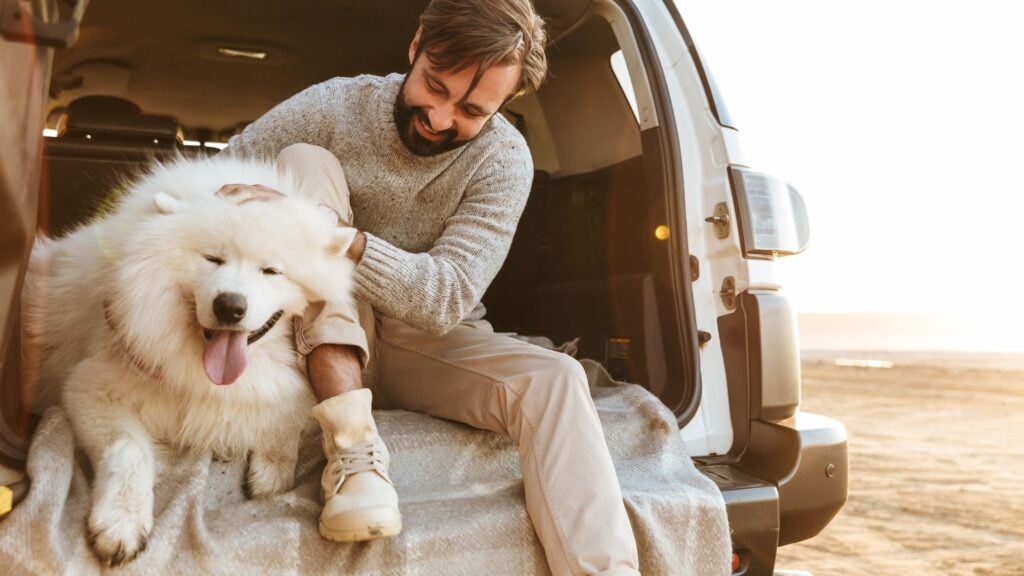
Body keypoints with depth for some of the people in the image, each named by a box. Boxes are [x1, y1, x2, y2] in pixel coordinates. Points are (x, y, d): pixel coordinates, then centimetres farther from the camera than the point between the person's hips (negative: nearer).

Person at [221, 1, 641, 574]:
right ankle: (351, 441, -32)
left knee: (554, 380, -28)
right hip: (324, 342, 1)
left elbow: (447, 298, -21)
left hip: (429, 345, 0)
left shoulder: (504, 159, -13)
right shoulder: (332, 107, -12)